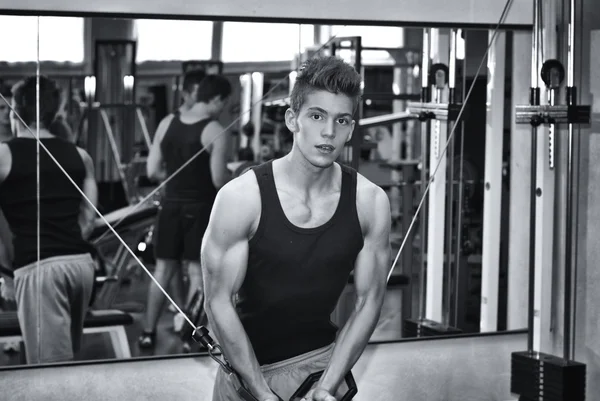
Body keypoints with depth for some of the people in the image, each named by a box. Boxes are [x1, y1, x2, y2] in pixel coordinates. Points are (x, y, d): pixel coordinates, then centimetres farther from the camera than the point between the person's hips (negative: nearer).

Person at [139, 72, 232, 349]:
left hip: (171, 206, 5)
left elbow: (152, 171, 2)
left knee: (163, 269, 12)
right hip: (201, 208, -5)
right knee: (197, 272, 4)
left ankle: (148, 332, 17)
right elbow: (219, 180, -16)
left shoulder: (167, 123, 2)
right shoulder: (216, 133, -13)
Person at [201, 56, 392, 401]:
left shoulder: (371, 202, -7)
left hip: (323, 360, 2)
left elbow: (369, 301, -2)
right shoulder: (241, 197, -15)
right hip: (247, 364, -1)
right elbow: (219, 301, -13)